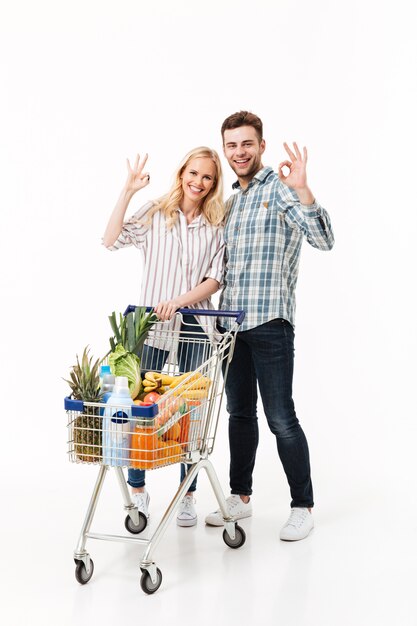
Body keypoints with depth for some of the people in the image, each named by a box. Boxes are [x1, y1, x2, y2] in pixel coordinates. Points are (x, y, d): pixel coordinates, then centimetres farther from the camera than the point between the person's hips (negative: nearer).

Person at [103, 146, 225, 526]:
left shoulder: (217, 225, 5)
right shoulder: (155, 213, 3)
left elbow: (215, 279, -1)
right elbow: (112, 241, -8)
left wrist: (178, 301, -16)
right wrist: (127, 192, -12)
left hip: (195, 322, 1)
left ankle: (188, 496, 16)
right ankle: (138, 490, 17)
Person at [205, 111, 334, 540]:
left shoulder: (280, 188, -7)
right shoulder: (231, 201, 17)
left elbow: (323, 240, -21)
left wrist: (300, 188, -32)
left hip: (270, 321, -7)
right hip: (231, 320, 7)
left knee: (281, 418, -5)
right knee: (239, 413, 15)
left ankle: (303, 506, 7)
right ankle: (240, 497, 26)